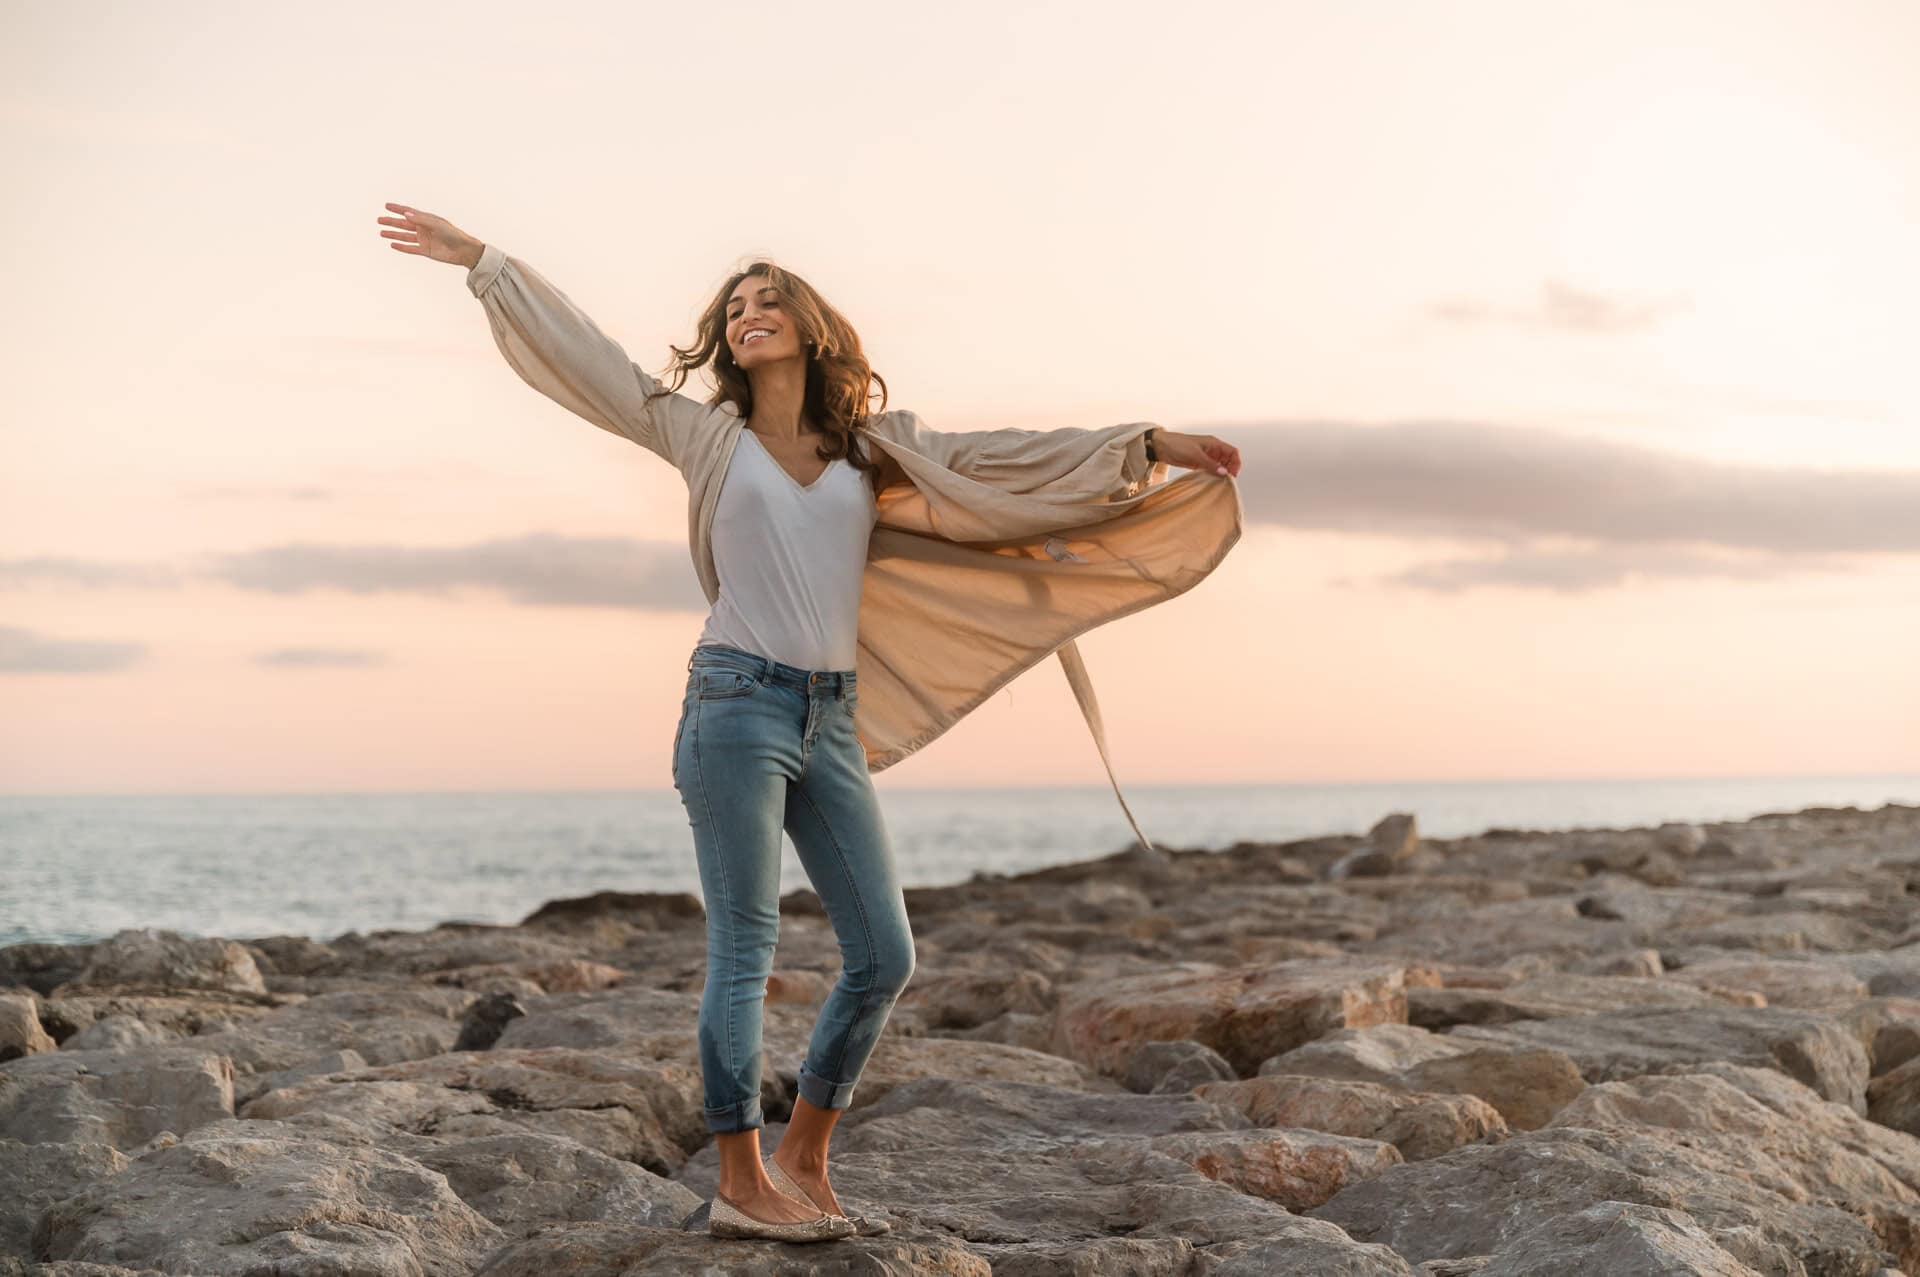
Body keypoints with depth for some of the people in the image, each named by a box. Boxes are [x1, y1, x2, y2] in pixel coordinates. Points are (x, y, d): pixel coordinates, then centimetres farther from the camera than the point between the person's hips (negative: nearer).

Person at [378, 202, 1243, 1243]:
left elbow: (1000, 455, 13)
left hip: (833, 719, 4)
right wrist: (480, 259, 12)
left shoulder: (873, 447, 15)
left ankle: (801, 1162, 16)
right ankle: (742, 1185, 0)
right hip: (738, 701, -4)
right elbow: (587, 354, 10)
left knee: (883, 957, 2)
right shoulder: (705, 436, 8)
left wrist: (1148, 444, 10)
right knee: (744, 948, -6)